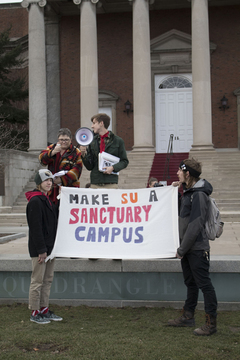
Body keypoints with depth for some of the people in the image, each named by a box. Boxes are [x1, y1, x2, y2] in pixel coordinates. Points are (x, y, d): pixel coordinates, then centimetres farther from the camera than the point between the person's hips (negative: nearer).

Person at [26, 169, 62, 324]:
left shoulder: (48, 200, 15)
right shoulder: (35, 201, -13)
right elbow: (36, 227, -18)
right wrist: (41, 249, -20)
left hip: (50, 246, 9)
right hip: (39, 248, -9)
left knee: (48, 279, 13)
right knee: (38, 281, -2)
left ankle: (44, 309, 22)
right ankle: (35, 313, 7)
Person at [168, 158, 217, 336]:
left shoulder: (199, 195, -19)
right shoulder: (188, 192, 11)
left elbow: (195, 225, -22)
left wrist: (182, 249, -17)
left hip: (197, 248, -10)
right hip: (187, 248, 10)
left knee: (204, 284, -2)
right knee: (191, 283, 19)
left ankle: (211, 323, 7)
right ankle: (188, 316, 31)